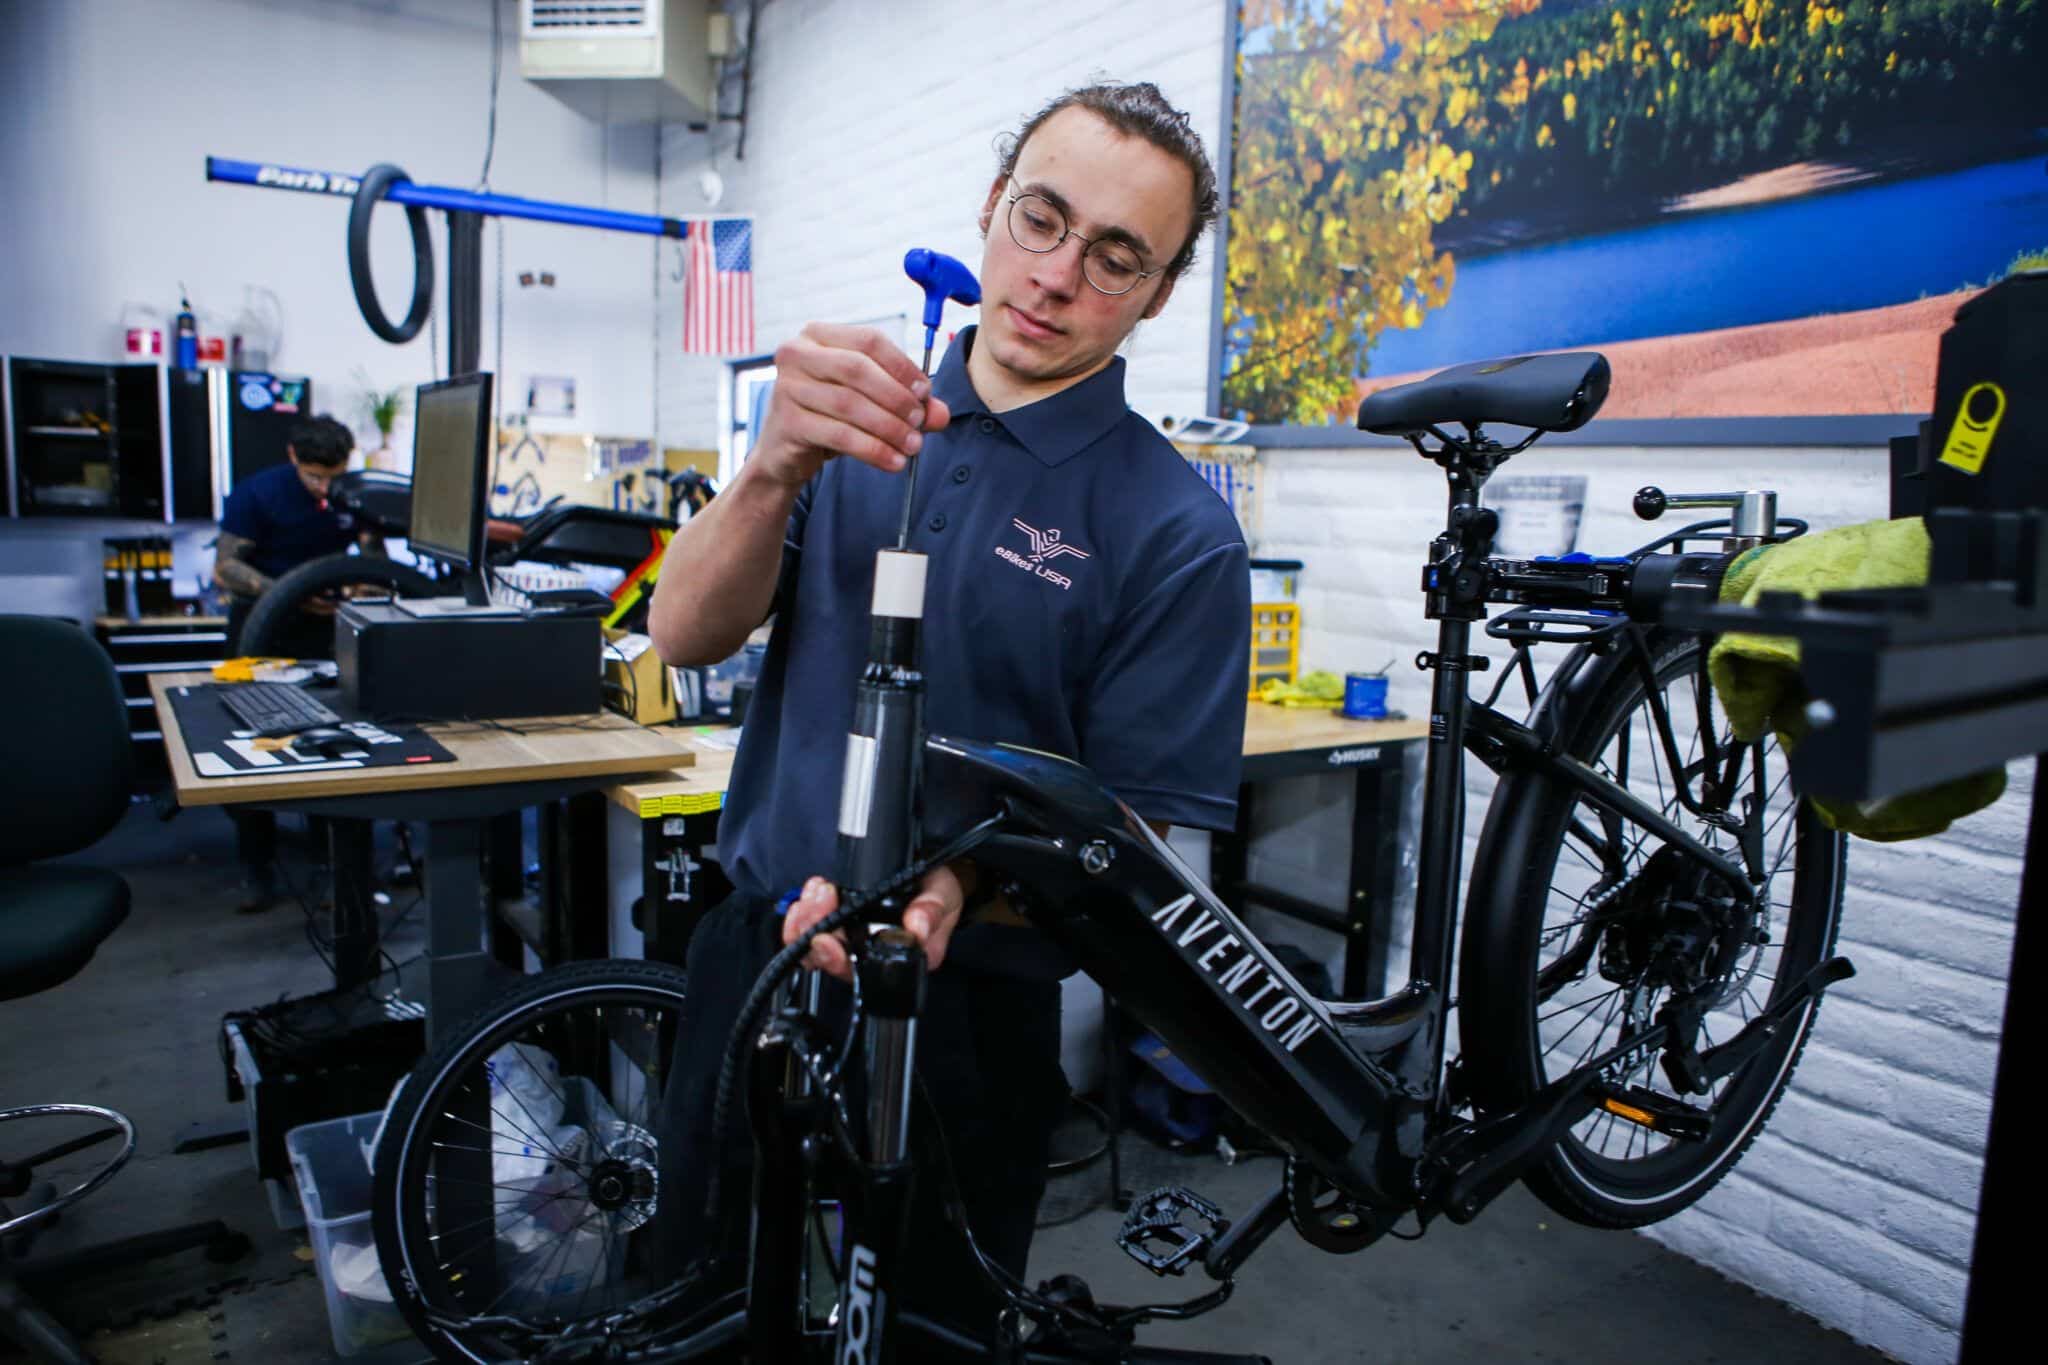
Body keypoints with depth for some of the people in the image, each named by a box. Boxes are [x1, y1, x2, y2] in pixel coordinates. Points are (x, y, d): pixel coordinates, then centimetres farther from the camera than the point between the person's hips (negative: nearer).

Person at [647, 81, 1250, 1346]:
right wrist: (777, 467, -28)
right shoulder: (856, 423, 1)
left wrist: (953, 882, -32)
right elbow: (687, 635, -9)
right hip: (750, 957, 5)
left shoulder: (1179, 531, -12)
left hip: (958, 1007, -4)